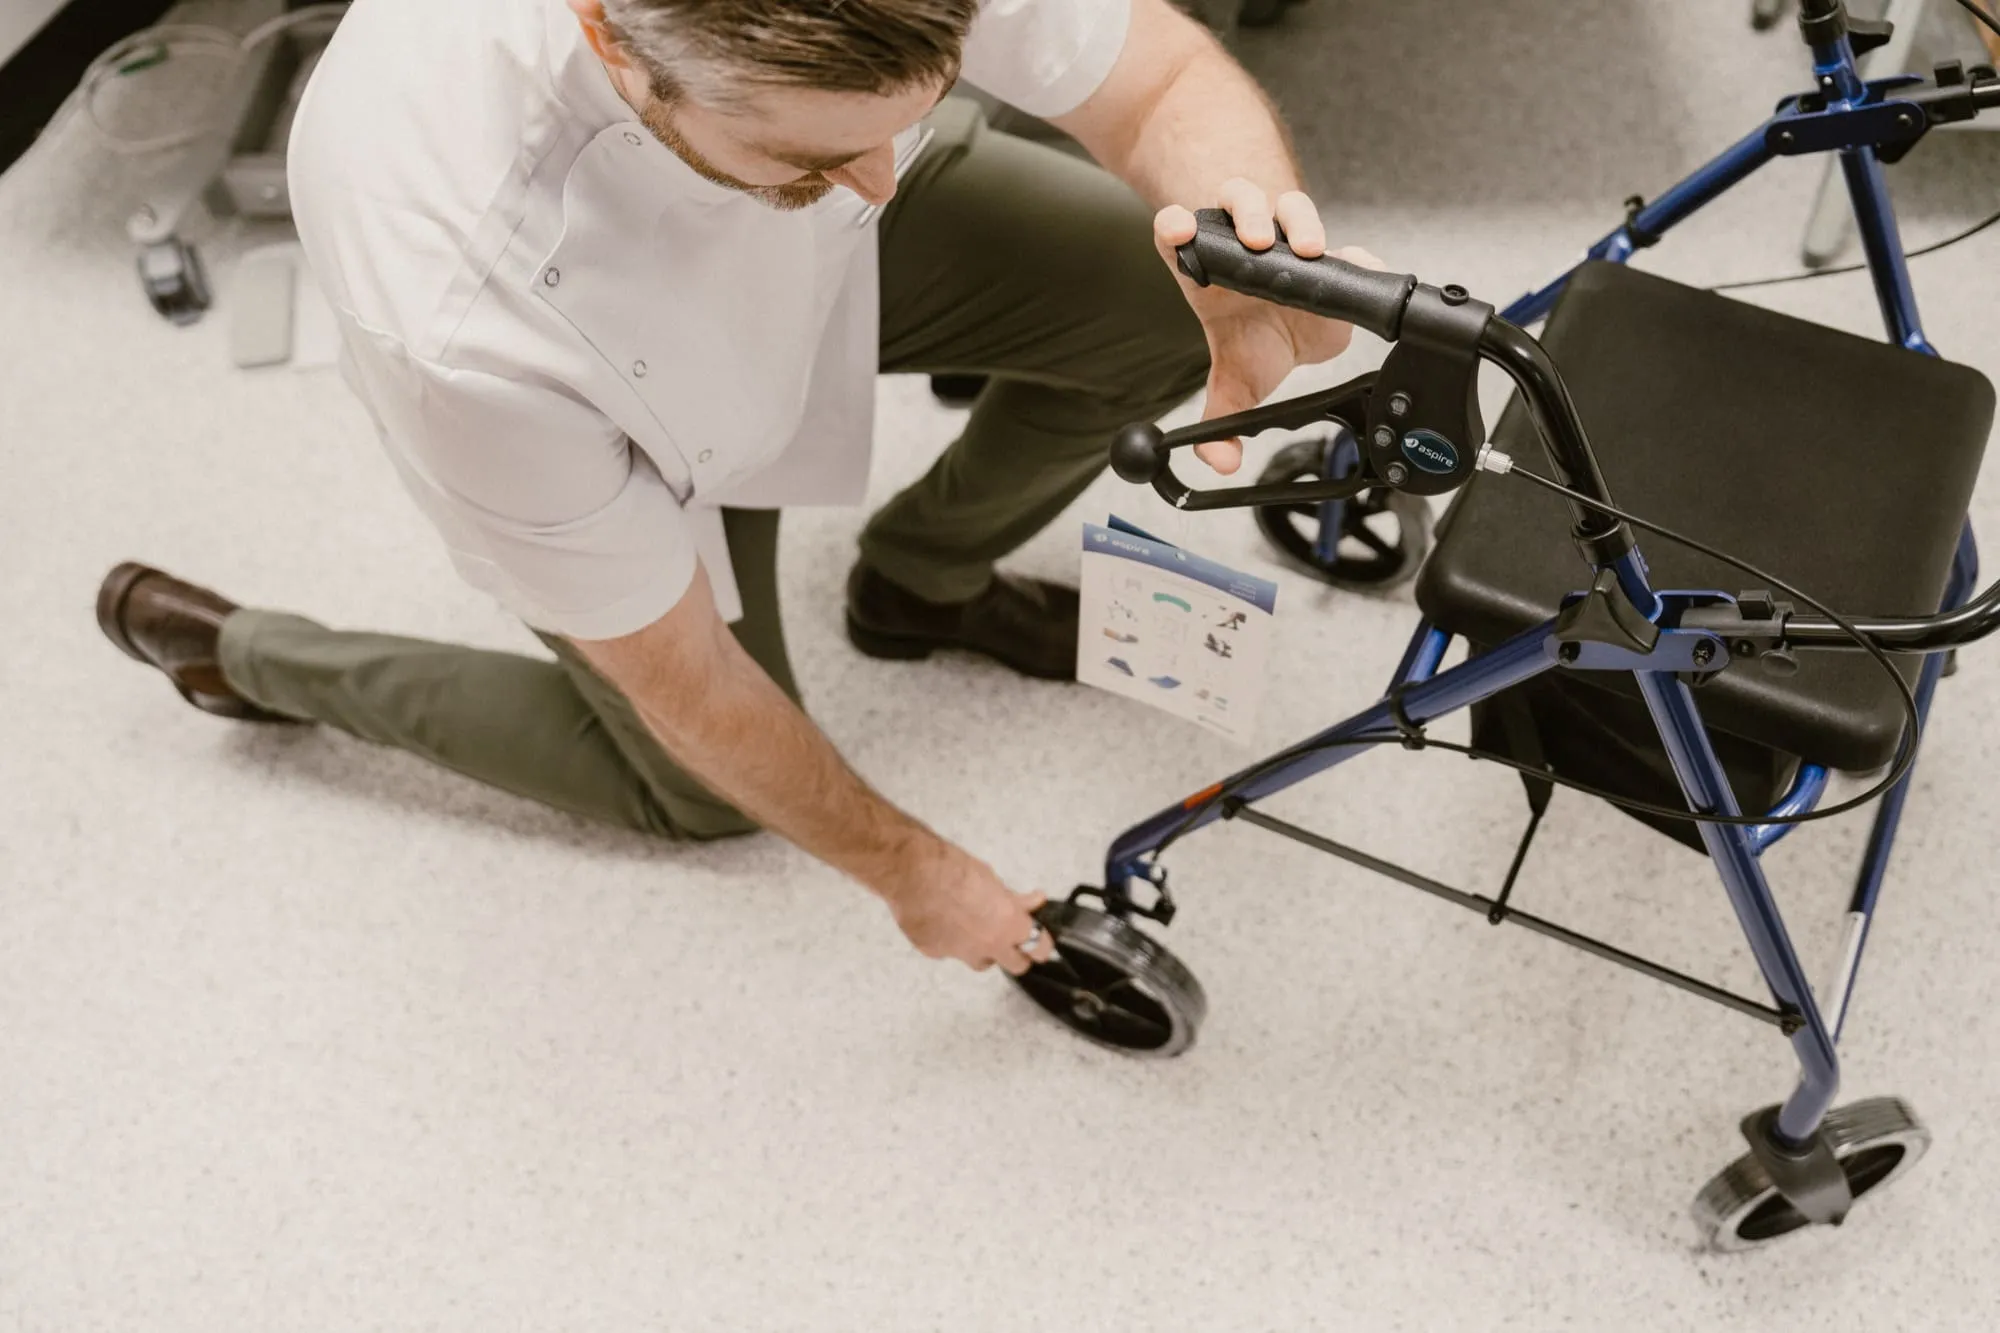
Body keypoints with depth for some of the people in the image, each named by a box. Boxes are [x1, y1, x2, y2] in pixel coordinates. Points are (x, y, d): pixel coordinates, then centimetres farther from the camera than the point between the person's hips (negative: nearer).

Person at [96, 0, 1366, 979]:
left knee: (1166, 303, -15)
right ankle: (247, 657, 25)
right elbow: (682, 684, -28)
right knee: (713, 793, 9)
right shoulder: (464, 321, -45)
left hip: (828, 254, 4)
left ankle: (922, 578, 17)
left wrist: (1249, 244, -45)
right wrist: (908, 869, -13)